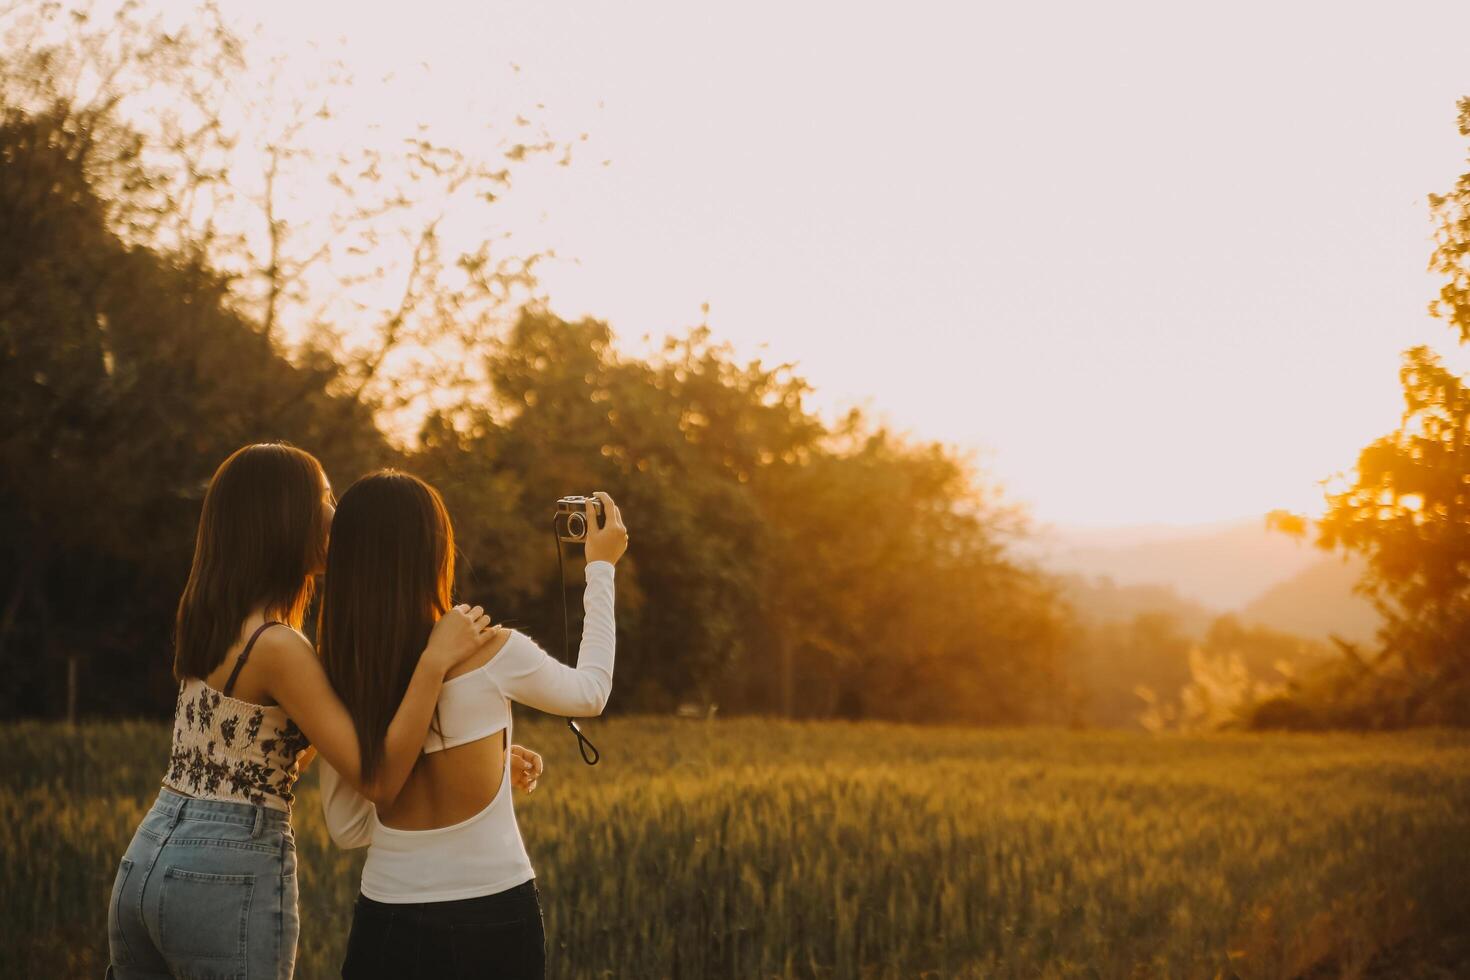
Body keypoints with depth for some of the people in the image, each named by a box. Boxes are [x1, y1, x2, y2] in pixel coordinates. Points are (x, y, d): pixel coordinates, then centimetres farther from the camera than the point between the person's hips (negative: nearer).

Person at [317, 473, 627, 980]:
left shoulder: (335, 678, -5)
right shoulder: (491, 652, -14)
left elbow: (347, 830, 3)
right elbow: (590, 694, 7)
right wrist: (600, 568, 16)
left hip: (388, 923, 2)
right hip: (494, 918, -2)